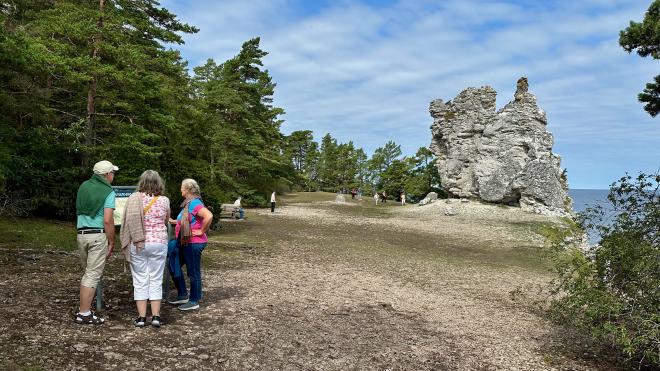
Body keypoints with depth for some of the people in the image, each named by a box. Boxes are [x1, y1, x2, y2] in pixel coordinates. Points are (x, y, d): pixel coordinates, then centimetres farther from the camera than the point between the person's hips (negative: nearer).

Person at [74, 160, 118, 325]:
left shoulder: (83, 186, 10)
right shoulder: (108, 192, -9)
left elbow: (78, 211, 19)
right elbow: (108, 221, -14)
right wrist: (111, 242, -7)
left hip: (81, 234, 6)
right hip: (98, 235, -6)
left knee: (87, 272, 19)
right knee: (93, 275, -1)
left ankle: (83, 307, 24)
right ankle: (84, 314, 1)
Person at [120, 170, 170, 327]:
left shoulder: (133, 198, -5)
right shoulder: (164, 201, -3)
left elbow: (127, 222, -5)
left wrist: (126, 244, 4)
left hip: (137, 244, 0)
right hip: (159, 243, 0)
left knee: (140, 281, 7)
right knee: (156, 280, 9)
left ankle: (141, 317, 9)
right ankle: (156, 316, 9)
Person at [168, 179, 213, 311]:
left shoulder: (195, 203, -19)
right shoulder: (187, 203, 13)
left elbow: (209, 216, -33)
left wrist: (201, 231, -24)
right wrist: (173, 221, 21)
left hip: (194, 243, -11)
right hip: (185, 243, 11)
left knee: (193, 272, 1)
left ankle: (194, 301, 14)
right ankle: (182, 295, 27)